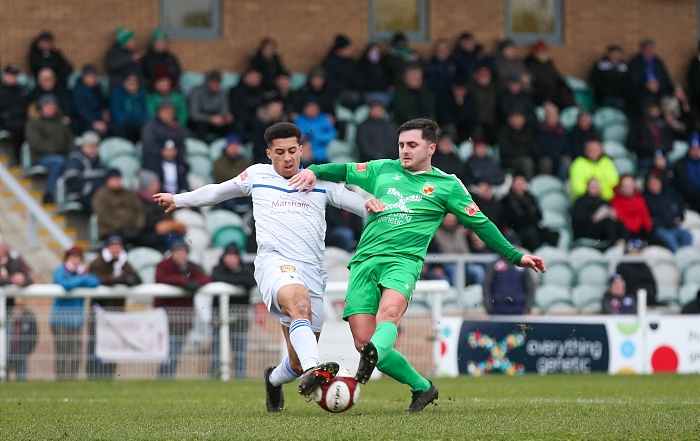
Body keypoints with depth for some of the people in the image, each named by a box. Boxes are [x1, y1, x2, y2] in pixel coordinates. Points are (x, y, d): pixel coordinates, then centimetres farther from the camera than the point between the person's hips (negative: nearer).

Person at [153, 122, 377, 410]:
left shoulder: (320, 182, 17)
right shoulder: (257, 176, 18)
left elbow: (351, 199, 12)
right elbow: (218, 191, 33)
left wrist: (370, 204, -12)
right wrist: (179, 200, 45)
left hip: (313, 273, 3)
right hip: (275, 263, -2)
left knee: (299, 362, 2)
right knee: (299, 300, -39)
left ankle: (274, 380, 38)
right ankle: (313, 369, -60)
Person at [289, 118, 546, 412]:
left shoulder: (447, 185, 13)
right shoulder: (383, 170, 21)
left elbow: (479, 223, 18)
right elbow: (345, 171, 26)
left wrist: (515, 256, 16)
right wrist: (313, 171, 5)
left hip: (403, 259, -3)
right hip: (364, 262, 3)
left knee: (389, 313, -36)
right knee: (363, 341, -10)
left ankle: (373, 355, -67)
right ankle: (422, 388, 8)